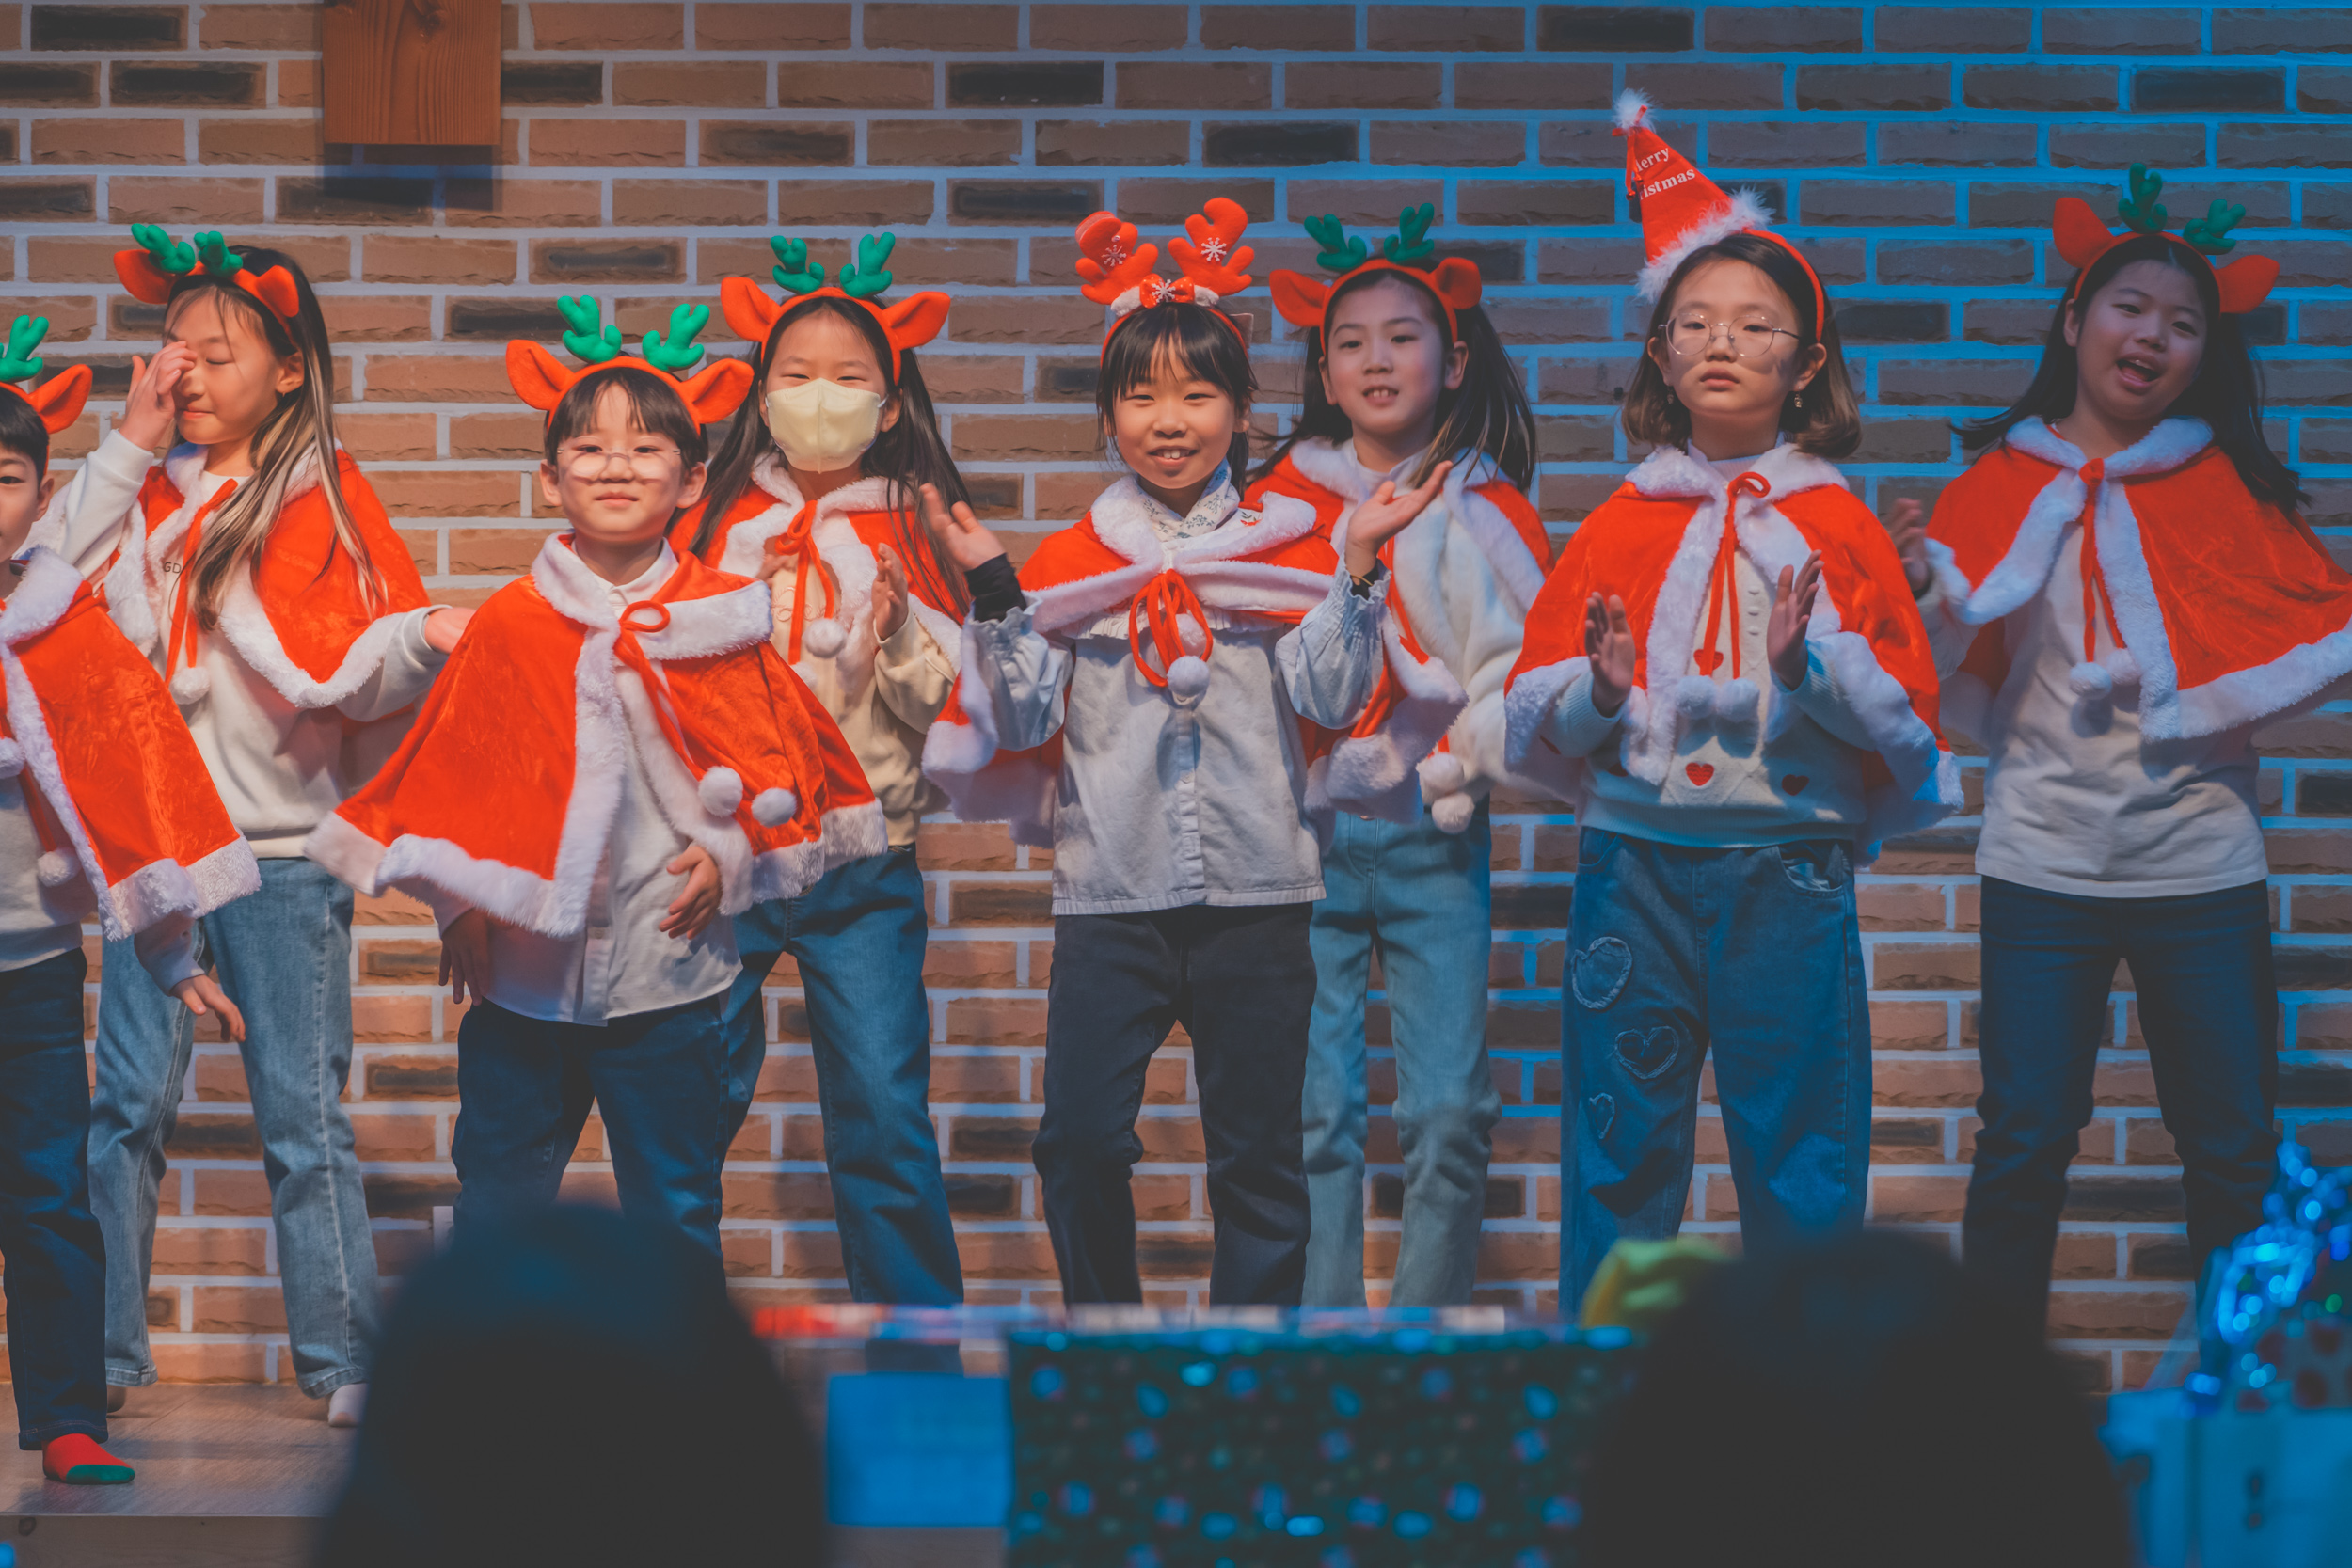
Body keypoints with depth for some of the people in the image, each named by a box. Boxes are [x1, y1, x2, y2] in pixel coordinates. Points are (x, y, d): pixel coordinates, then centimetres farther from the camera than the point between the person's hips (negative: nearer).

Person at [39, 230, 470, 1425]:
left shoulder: (317, 498, 0)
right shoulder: (141, 491, 10)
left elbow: (344, 666, -5)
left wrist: (424, 639, -26)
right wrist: (126, 450, -3)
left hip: (280, 843, -3)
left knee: (301, 1112, 1)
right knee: (128, 1101, 2)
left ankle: (342, 1360, 7)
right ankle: (103, 1353, 8)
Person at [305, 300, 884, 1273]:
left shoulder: (721, 620, -1)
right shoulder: (511, 624, -2)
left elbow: (778, 759, 5)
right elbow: (449, 767, 4)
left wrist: (728, 857, -8)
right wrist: (460, 899, 1)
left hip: (668, 967, -1)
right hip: (523, 971, 1)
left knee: (675, 1213, 8)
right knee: (496, 1202, 11)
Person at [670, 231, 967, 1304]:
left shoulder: (912, 532, 5)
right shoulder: (714, 519, 7)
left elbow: (955, 707, 2)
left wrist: (900, 635, -15)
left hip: (865, 860, -1)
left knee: (884, 1124, -4)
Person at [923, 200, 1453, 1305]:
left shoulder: (1287, 550, 4)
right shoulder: (1068, 563, 6)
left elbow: (1332, 695, -7)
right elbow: (1024, 717, 0)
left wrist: (1360, 563, -14)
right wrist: (992, 593, -8)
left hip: (1254, 891, 0)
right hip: (1111, 892, 0)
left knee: (1258, 1156, 5)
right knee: (1079, 1140, -7)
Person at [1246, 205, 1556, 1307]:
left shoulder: (1488, 513, 7)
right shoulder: (1282, 502, 7)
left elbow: (1522, 671, 4)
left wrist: (1458, 765, -9)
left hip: (1436, 839, 0)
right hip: (1305, 836, 0)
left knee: (1450, 1115, -4)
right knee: (1310, 1114, -3)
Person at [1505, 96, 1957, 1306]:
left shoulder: (1836, 523, 5)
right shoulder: (1622, 522, 9)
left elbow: (1913, 724, 1)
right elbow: (1529, 714, 8)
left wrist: (1816, 661, -15)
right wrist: (1598, 688, -13)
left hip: (1789, 871, -1)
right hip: (1636, 861, 1)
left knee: (1802, 1164, 1)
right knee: (1619, 1159, 2)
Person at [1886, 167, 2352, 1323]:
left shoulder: (2229, 488, 4)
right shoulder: (1998, 486, 5)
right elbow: (1968, 697, 8)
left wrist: (2201, 706, -11)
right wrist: (1928, 593, -10)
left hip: (2200, 866, 0)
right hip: (2042, 862, 0)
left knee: (2233, 1154, 3)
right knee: (2024, 1144, -1)